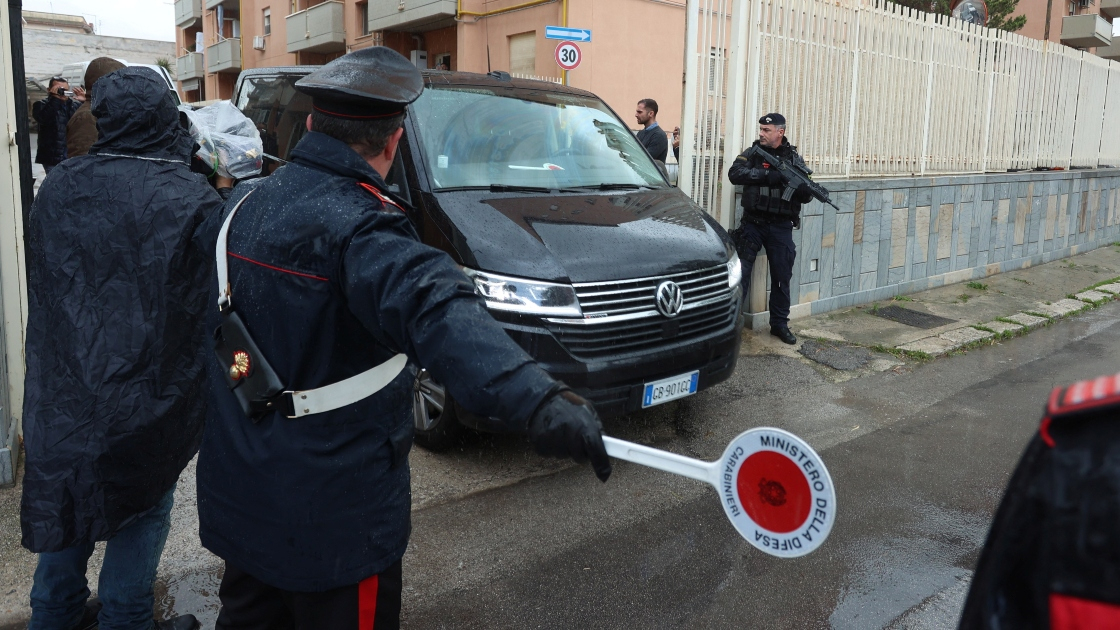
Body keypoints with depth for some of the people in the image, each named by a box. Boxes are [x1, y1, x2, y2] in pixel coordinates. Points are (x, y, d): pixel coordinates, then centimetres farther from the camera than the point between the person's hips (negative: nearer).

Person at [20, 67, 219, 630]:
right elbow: (211, 303, -15)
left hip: (63, 389, 6)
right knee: (142, 507, 12)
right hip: (147, 398, -5)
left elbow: (42, 287, 12)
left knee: (66, 501, 22)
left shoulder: (58, 188, 0)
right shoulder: (193, 200, -18)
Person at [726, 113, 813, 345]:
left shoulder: (795, 159, 4)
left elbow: (807, 195, 1)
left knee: (782, 277, 7)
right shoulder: (752, 153, 1)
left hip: (781, 227, 1)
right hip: (753, 223, -1)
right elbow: (735, 174, -18)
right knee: (740, 272, -3)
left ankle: (779, 324, 19)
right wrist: (769, 175, -26)